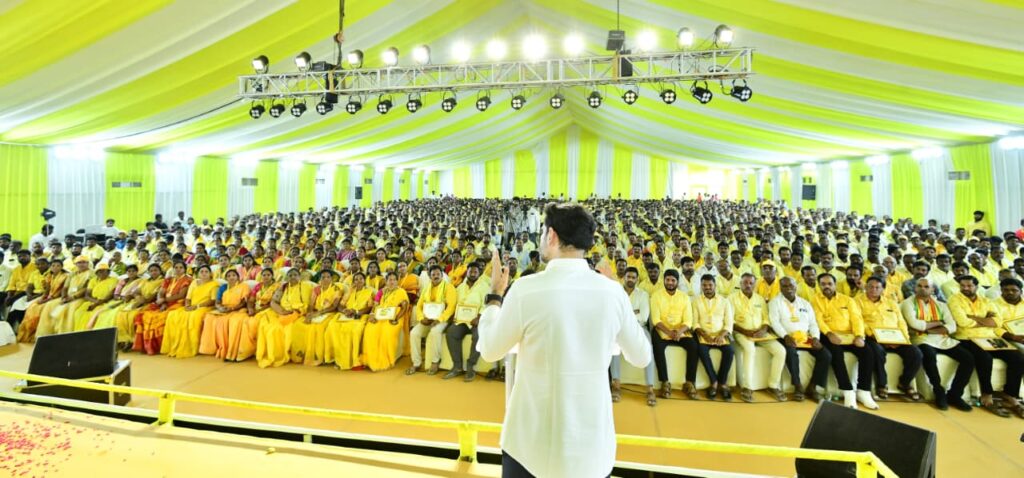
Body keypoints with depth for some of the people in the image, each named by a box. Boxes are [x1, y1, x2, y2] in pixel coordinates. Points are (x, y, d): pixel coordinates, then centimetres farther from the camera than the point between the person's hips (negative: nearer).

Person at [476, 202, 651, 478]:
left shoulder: (526, 289, -18)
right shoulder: (612, 292, -9)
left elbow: (490, 351, -3)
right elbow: (641, 357, 5)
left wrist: (494, 294, 9)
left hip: (533, 439, -2)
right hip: (593, 439, 3)